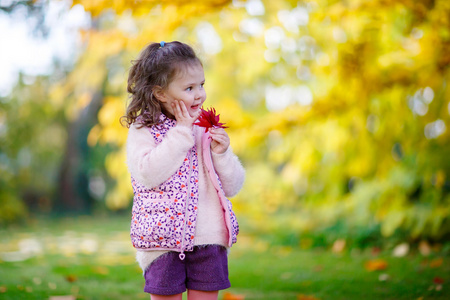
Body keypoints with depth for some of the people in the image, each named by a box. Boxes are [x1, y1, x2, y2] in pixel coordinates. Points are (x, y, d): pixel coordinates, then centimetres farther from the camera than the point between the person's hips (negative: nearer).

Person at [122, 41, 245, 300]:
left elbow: (232, 187, 11)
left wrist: (221, 153, -7)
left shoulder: (208, 131, 10)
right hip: (164, 240, -3)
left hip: (210, 239, 4)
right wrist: (181, 133, -15)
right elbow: (147, 174, -20)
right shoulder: (142, 130, -2)